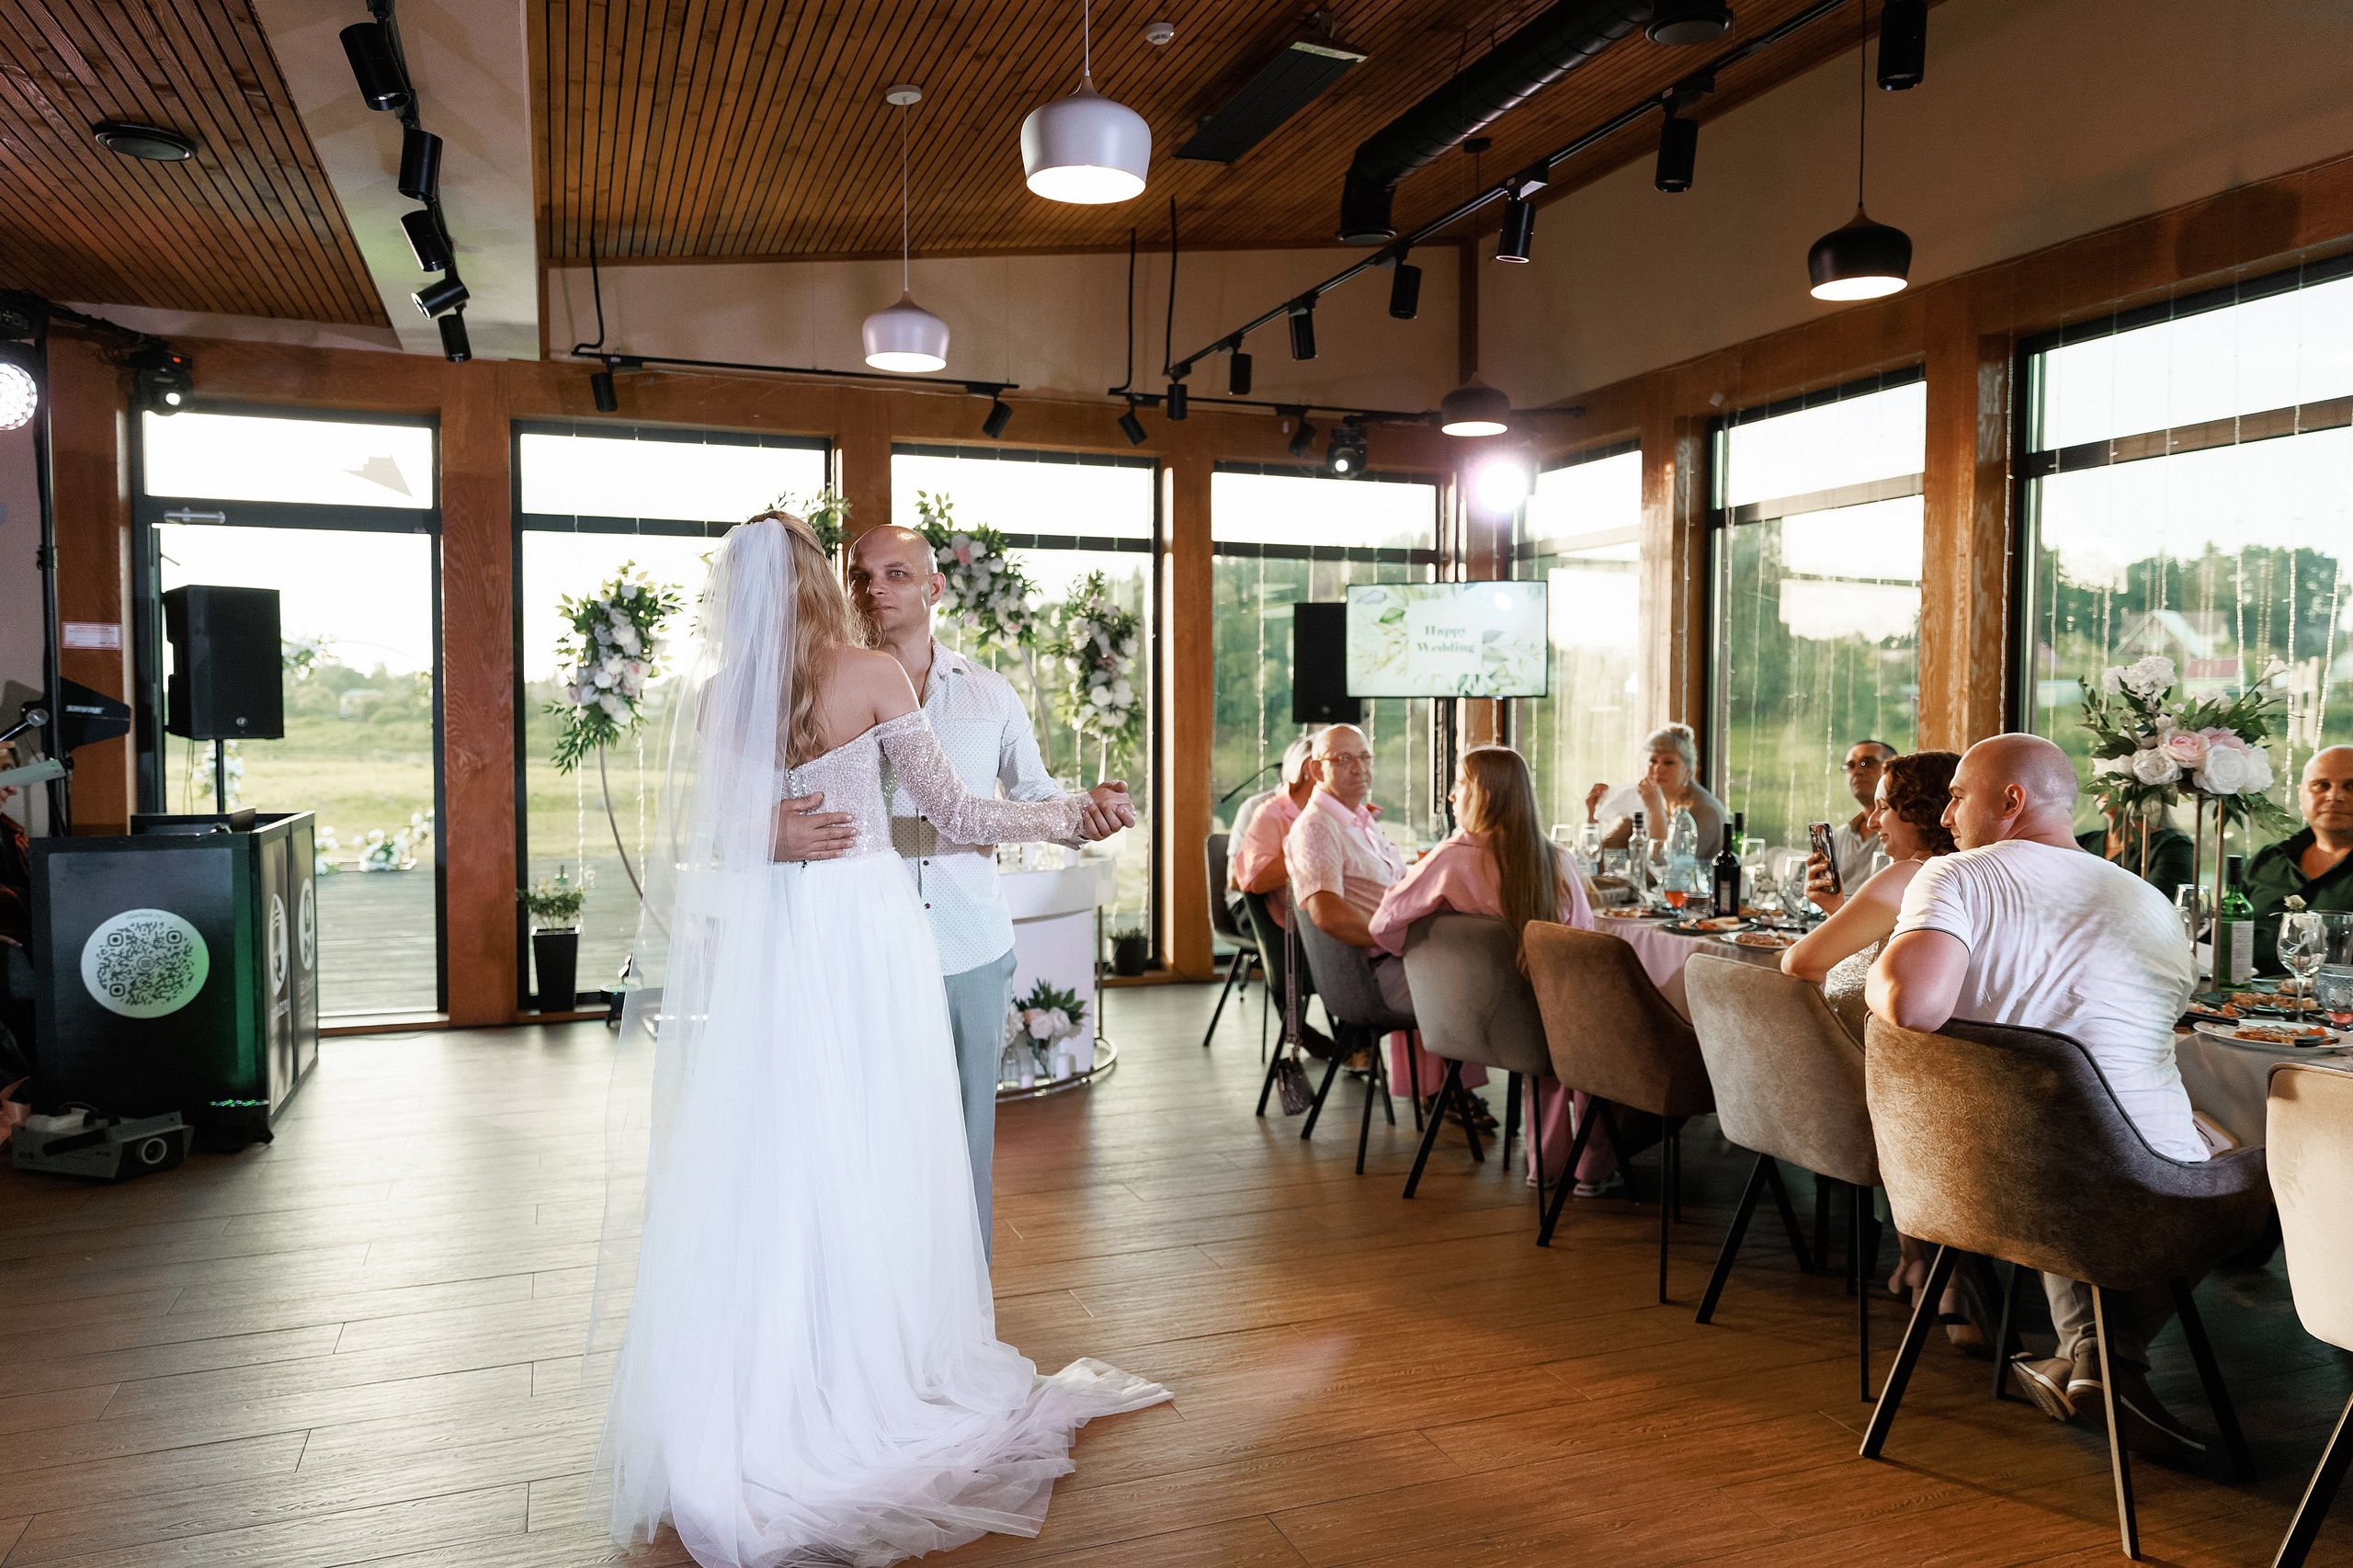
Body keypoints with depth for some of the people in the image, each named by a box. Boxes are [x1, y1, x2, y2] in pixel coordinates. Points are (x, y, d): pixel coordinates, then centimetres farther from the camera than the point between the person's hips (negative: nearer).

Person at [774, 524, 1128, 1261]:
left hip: (971, 952, 2)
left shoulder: (989, 693, 10)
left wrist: (1083, 815, -6)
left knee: (966, 1137, 11)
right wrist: (771, 836, -27)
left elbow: (1033, 797, 17)